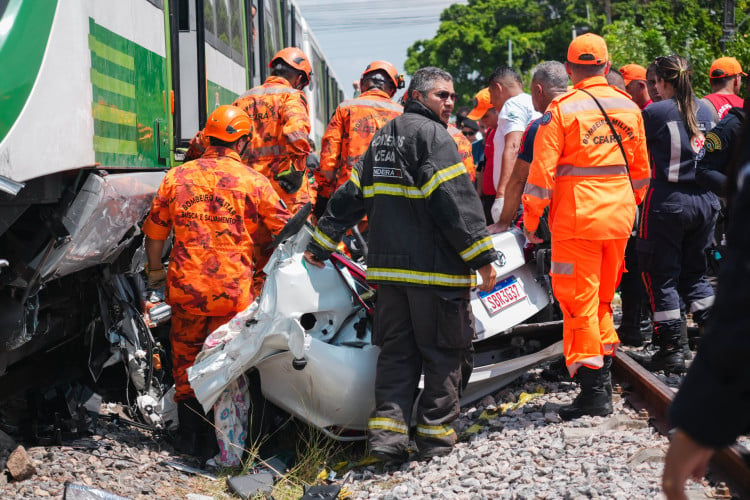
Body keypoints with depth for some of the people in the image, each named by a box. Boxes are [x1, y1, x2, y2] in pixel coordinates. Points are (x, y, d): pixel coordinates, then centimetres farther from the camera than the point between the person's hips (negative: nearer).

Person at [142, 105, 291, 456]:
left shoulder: (176, 177, 4)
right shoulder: (254, 181, -1)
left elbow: (155, 231, 11)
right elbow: (286, 232, 3)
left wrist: (155, 270, 25)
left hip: (186, 288, 2)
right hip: (233, 292, -2)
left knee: (186, 361, 14)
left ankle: (189, 437, 19)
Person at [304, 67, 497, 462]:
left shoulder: (382, 137, 18)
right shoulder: (432, 135, -8)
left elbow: (351, 194, 21)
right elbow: (456, 200, -16)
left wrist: (321, 243, 26)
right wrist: (482, 257, -14)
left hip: (388, 266, 8)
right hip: (434, 266, -8)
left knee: (396, 349, 10)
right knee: (443, 349, 3)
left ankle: (387, 429, 2)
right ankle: (435, 431, 7)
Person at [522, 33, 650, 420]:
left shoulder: (562, 109, -9)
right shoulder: (629, 107, 7)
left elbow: (542, 171, -11)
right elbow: (641, 169, 15)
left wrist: (530, 219, -2)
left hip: (577, 217, -5)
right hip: (619, 217, 5)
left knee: (579, 300, -1)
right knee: (603, 298, 17)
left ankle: (592, 391, -3)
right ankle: (603, 380, 22)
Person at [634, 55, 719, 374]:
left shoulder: (654, 113, -10)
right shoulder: (706, 110, 8)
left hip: (667, 203, -6)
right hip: (705, 201, 6)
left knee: (662, 276, 4)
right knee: (694, 272, 18)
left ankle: (671, 350, 5)